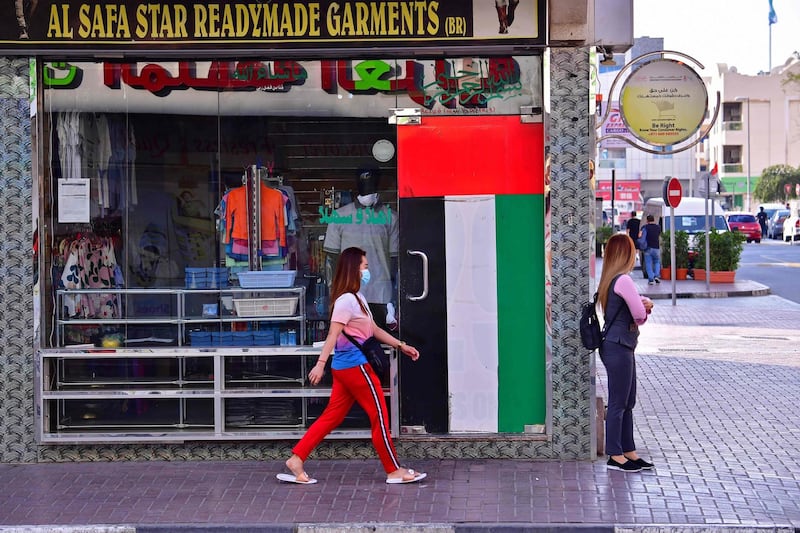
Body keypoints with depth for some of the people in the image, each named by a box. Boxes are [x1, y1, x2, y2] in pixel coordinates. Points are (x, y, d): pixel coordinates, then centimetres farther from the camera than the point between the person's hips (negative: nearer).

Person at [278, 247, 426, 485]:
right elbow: (333, 334, -22)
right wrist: (321, 363, -29)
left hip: (346, 367, 10)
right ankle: (394, 470, 10)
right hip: (355, 365, -10)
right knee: (379, 416, 0)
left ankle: (296, 459, 7)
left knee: (332, 416, 9)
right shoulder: (347, 300, -16)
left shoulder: (357, 298, 16)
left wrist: (401, 346, 22)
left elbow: (374, 329, 22)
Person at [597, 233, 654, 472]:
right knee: (618, 403, -3)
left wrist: (645, 303, -7)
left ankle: (629, 451, 22)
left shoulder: (610, 279, 13)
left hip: (621, 347, 10)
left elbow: (640, 307, 16)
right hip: (618, 347, -10)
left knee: (628, 402, 15)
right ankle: (615, 456, 4)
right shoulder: (623, 280, -17)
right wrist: (644, 308, 7)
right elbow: (640, 316, -16)